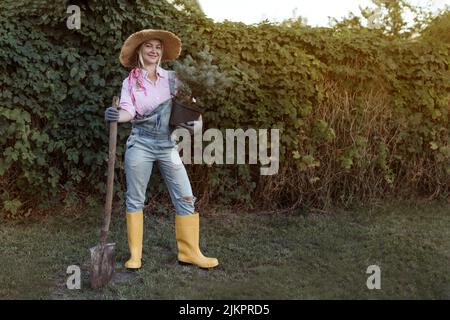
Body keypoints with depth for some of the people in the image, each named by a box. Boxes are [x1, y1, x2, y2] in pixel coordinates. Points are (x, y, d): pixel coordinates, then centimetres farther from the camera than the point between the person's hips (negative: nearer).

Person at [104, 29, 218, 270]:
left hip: (168, 145, 2)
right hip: (140, 144, -1)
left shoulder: (172, 78, 7)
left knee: (185, 198, 0)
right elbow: (128, 111, -10)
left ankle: (189, 252, 13)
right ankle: (135, 254, 16)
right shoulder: (130, 82, 3)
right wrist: (116, 115, -32)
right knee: (135, 199, 3)